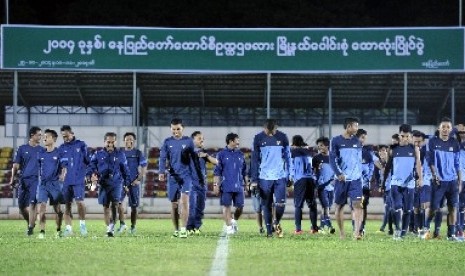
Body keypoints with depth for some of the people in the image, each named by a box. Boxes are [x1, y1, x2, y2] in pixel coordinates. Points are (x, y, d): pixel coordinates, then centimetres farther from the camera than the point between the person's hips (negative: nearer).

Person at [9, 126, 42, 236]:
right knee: (21, 206, 3)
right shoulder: (22, 149, 8)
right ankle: (30, 223, 24)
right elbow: (16, 165, 7)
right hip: (23, 179, 1)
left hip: (36, 179, -1)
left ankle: (30, 228, -11)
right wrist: (13, 178, -4)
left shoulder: (41, 150, 9)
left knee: (32, 204, -14)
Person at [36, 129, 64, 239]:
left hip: (55, 183, -3)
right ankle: (42, 231, -10)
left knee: (57, 209, 5)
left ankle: (58, 230, 20)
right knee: (41, 207, -10)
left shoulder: (58, 153, -2)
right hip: (43, 183, 3)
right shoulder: (41, 153, 9)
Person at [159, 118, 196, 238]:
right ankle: (176, 230, 15)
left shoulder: (188, 141, 4)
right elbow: (163, 158, 3)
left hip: (186, 175, -2)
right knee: (174, 204, 5)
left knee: (184, 200, -17)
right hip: (173, 176, 2)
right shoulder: (167, 142, 6)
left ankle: (183, 229, -16)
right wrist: (161, 172, -12)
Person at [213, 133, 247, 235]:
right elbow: (217, 172, 1)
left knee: (240, 206, 1)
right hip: (226, 187, -3)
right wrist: (216, 185, -4)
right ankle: (228, 226, 3)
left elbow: (244, 172, 18)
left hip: (238, 186, 3)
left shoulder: (240, 155, 12)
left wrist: (246, 184, 14)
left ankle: (234, 221, 27)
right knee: (226, 206, -3)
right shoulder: (222, 154, 2)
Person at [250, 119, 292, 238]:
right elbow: (255, 160, 2)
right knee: (266, 206, 4)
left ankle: (276, 222, 20)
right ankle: (269, 230, 13)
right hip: (264, 178, 0)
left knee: (281, 204, -7)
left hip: (280, 177, 0)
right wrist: (254, 179, -1)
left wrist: (288, 176, 5)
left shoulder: (282, 138, 1)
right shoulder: (258, 138, -1)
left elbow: (287, 157, 8)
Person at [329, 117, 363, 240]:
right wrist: (339, 173, -15)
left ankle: (357, 232, -20)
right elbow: (332, 159, -5)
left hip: (355, 179, 2)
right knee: (339, 206, 5)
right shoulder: (336, 141, 0)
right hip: (341, 179, -2)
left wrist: (359, 174, 13)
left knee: (357, 204, -14)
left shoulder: (356, 142, 11)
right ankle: (341, 233, 17)